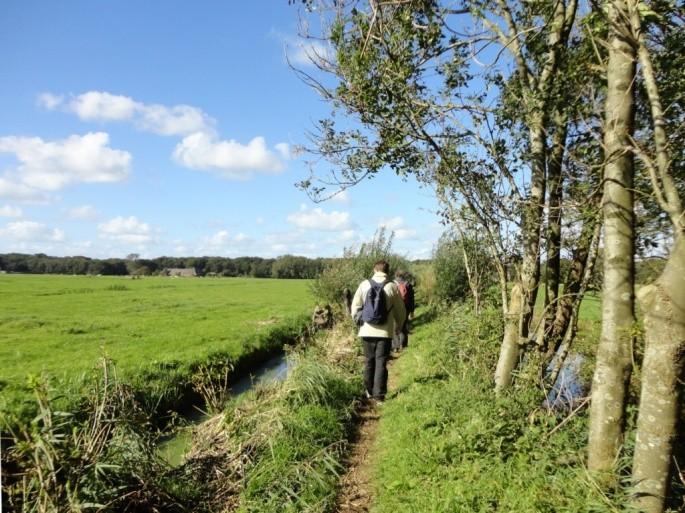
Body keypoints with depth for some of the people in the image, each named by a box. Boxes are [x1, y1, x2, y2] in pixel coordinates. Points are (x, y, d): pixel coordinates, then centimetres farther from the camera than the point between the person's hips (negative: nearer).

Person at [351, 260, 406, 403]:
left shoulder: (364, 284, -2)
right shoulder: (392, 286, -5)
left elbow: (355, 307, 0)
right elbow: (400, 310, 3)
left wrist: (359, 321, 16)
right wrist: (398, 326, 19)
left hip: (367, 330, 2)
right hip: (385, 331, -2)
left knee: (369, 361, 16)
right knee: (381, 362, 5)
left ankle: (369, 391, 27)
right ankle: (379, 394, 5)